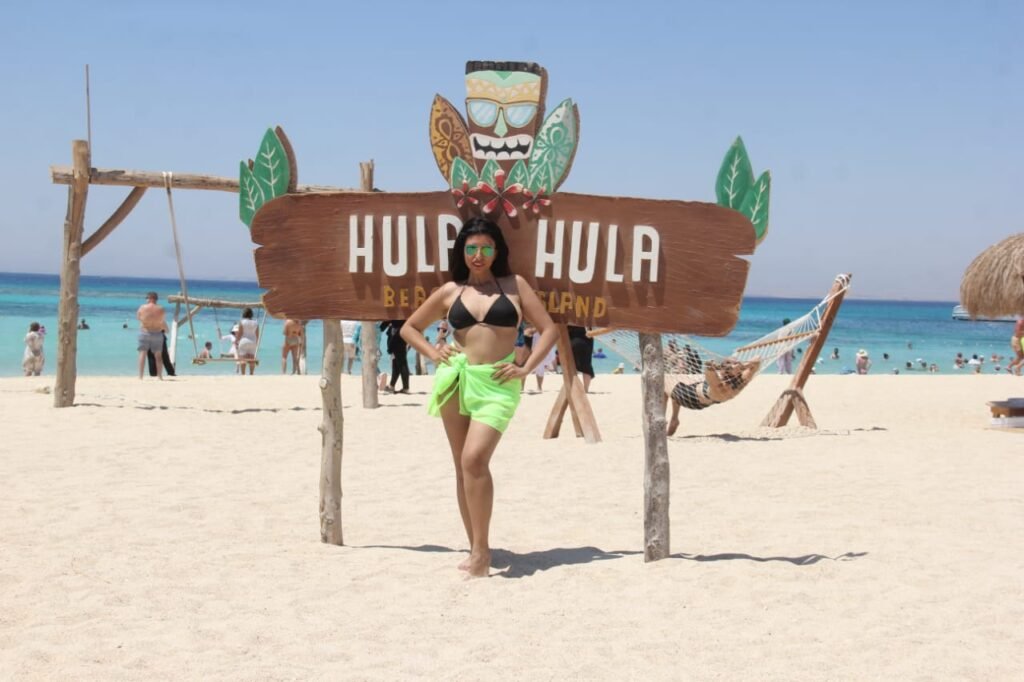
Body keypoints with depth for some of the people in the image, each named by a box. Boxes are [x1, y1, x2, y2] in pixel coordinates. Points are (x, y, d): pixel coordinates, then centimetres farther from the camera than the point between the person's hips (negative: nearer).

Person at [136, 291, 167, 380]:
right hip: (157, 333, 2)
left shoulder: (142, 307, -8)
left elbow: (137, 317, 8)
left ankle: (140, 376, -4)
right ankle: (160, 376, 12)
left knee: (142, 353, 2)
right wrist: (166, 329, 23)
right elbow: (163, 322, 4)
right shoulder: (160, 309, -3)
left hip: (144, 332, -2)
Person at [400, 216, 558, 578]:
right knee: (463, 466, 5)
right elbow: (409, 328, 21)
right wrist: (434, 354, 6)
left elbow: (548, 329, 6)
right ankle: (476, 548, 14)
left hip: (497, 384, -3)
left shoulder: (514, 285, 6)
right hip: (456, 380, 3)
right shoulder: (450, 291, 11)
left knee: (475, 460, -19)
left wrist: (525, 369, -3)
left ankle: (481, 549, -11)